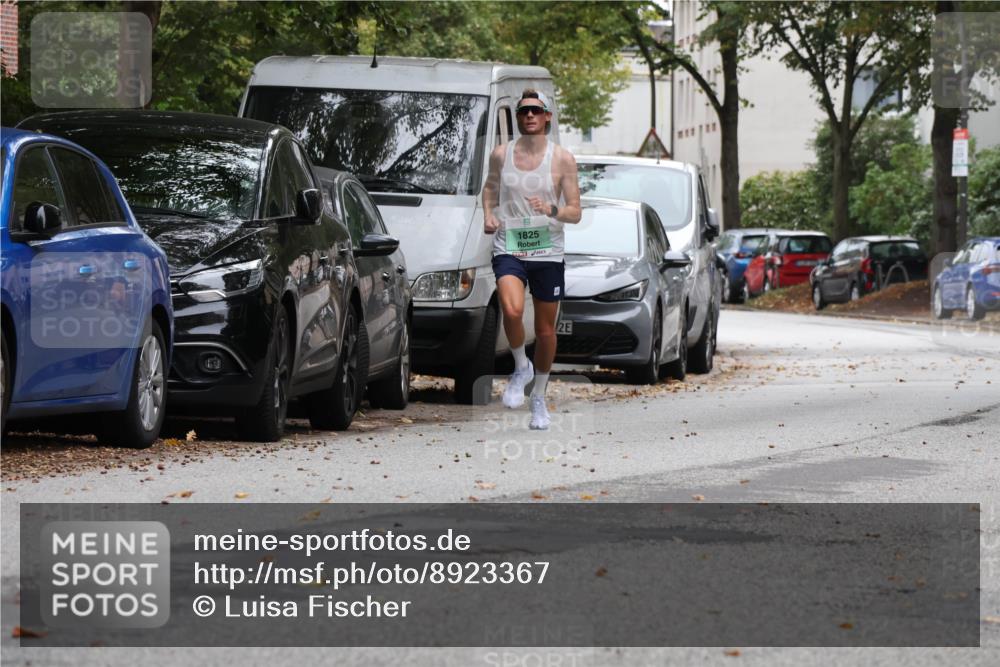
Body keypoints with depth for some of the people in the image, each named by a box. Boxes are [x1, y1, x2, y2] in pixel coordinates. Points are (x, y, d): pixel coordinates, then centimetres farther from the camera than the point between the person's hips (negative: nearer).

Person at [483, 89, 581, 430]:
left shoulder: (562, 159, -1)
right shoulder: (501, 154, 4)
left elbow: (575, 212, -1)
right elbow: (490, 187, 23)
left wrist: (551, 210, -22)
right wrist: (488, 215, 3)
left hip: (547, 252, 0)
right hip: (508, 249, 0)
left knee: (546, 330, 7)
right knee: (512, 311, -27)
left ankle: (539, 398, 27)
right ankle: (520, 367, 2)